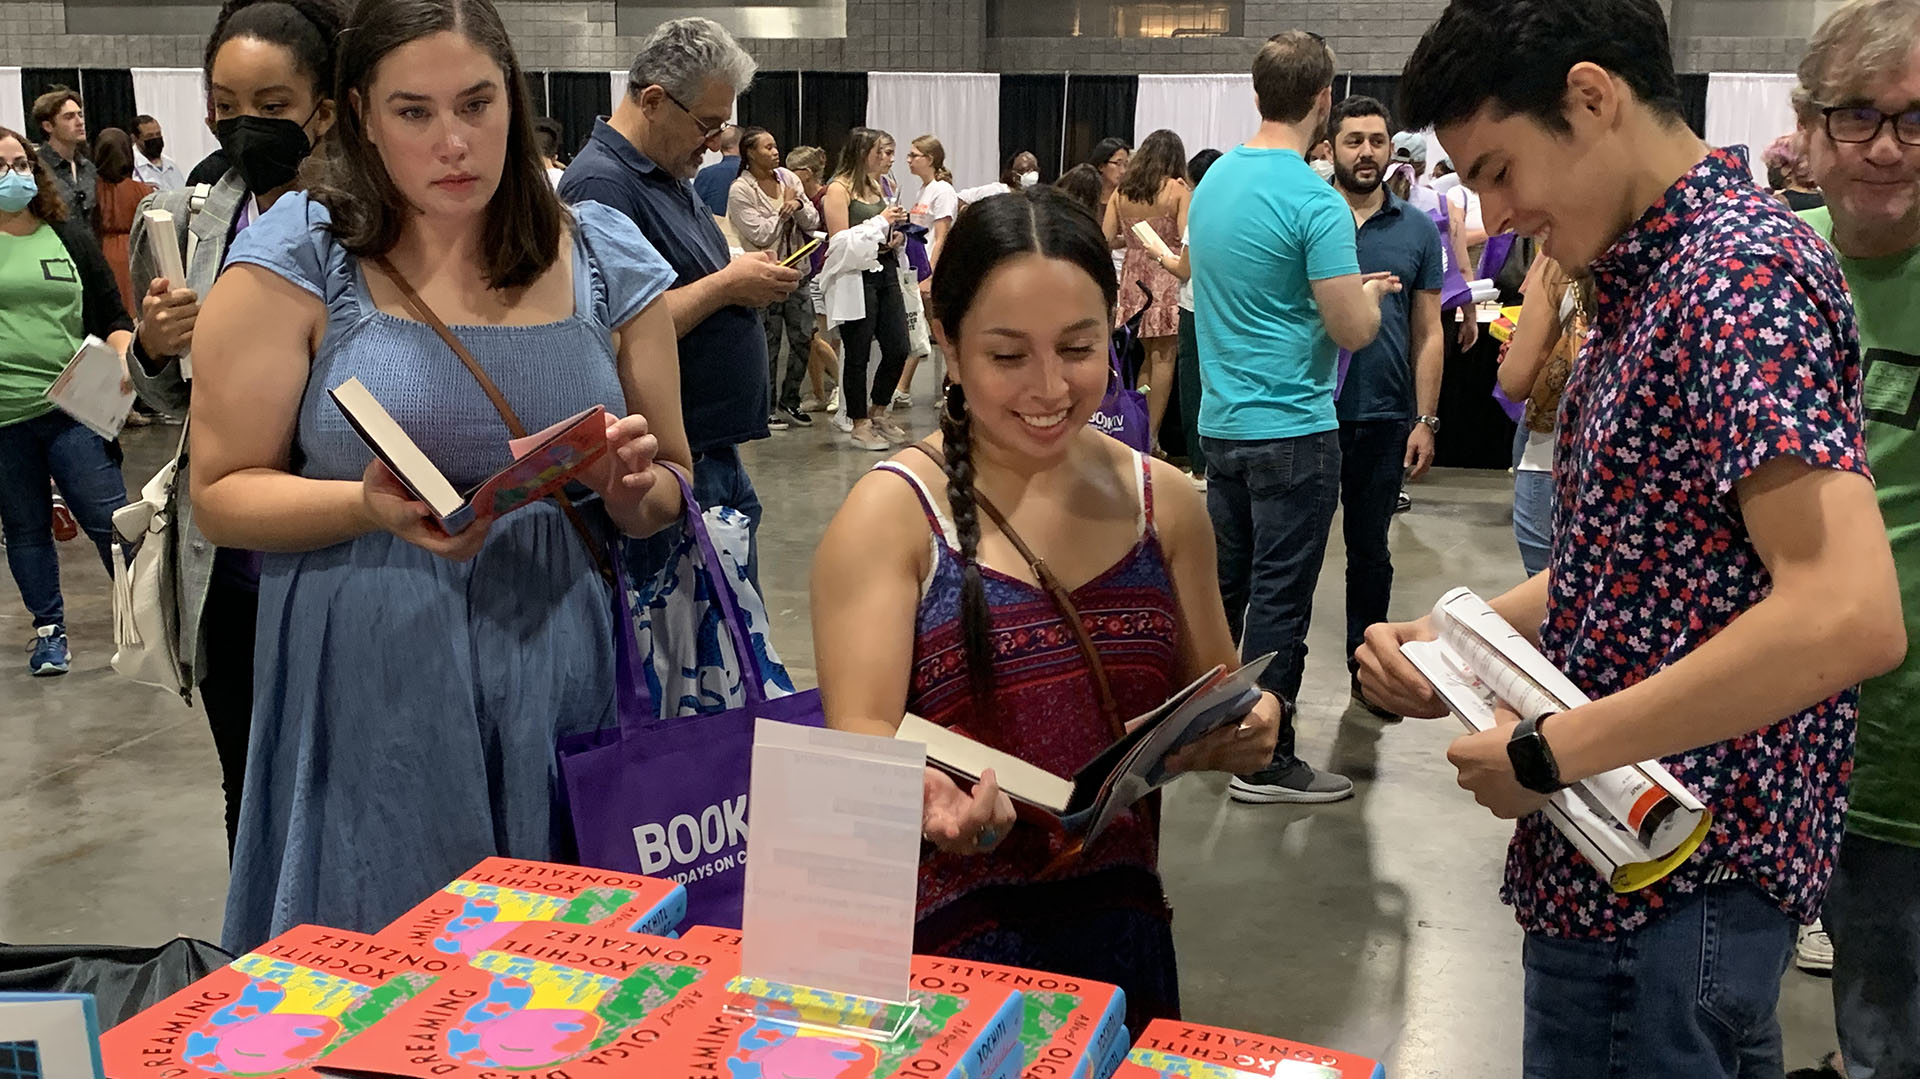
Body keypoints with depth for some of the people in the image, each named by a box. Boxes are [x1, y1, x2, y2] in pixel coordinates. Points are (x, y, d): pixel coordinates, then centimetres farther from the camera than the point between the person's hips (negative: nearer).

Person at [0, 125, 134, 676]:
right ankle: (49, 630, 24)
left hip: (70, 409, 0)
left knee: (110, 518, -3)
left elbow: (112, 316, 9)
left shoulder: (69, 237, 8)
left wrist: (122, 360, -8)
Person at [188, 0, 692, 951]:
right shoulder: (299, 257, -3)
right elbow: (222, 494, -3)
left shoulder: (605, 260, 5)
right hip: (371, 703, -2)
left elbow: (669, 489, 12)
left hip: (561, 685, 3)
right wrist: (373, 507, -20)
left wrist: (633, 488, -10)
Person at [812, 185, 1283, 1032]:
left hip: (1122, 929, 4)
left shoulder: (1164, 504, 3)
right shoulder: (890, 515, -10)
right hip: (942, 942, -3)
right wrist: (931, 798, -38)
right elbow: (859, 739, -17)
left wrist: (1242, 732, -12)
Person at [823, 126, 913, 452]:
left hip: (885, 272, 7)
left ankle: (878, 411, 27)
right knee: (857, 353, 1)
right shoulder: (839, 189, -7)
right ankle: (859, 424, 14)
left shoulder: (881, 187, 13)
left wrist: (896, 237, 5)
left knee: (898, 349, 6)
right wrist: (880, 222, -13)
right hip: (856, 275, -7)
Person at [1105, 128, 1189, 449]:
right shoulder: (1178, 190, -7)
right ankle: (1152, 437, 0)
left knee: (1148, 355, 17)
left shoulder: (1121, 192, 5)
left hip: (1134, 277, 5)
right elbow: (1186, 237, -15)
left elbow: (1107, 240, 3)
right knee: (1163, 358, 1)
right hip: (1166, 278, -5)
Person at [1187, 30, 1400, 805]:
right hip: (1292, 429, -7)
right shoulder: (1316, 202, -17)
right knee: (1281, 598, 0)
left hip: (1221, 421, 8)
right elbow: (1353, 331, -17)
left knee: (1223, 586, 17)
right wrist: (1370, 292, 5)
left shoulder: (1213, 181, 7)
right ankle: (1264, 761, 7)